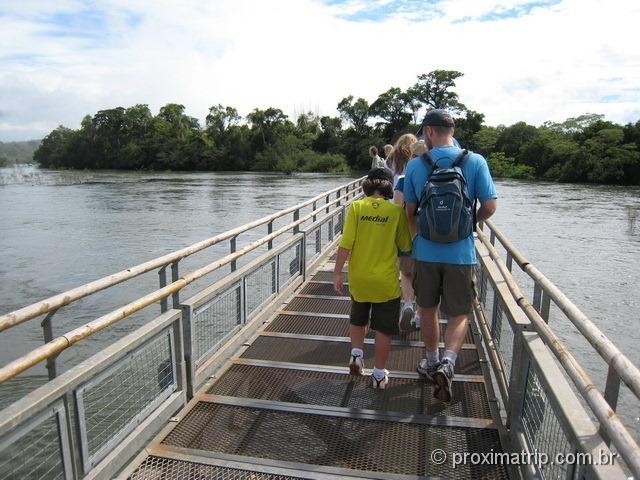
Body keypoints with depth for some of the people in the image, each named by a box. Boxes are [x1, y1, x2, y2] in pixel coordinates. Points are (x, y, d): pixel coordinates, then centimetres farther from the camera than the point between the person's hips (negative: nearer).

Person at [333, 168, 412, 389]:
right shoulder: (396, 211, -8)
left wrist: (338, 272, -4)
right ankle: (379, 374, 21)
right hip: (386, 281, -1)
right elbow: (405, 247, -1)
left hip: (359, 278, 1)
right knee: (383, 330, 12)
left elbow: (345, 244, -12)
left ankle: (356, 353, 17)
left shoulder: (356, 207, -8)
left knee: (357, 319, 27)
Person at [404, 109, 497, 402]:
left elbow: (409, 211, 2)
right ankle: (448, 362, -9)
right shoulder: (475, 162, -6)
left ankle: (433, 363, 33)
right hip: (460, 252, -1)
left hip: (425, 251, 1)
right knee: (459, 315, 12)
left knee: (428, 310, 19)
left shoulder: (415, 165, -4)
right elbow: (490, 207, -5)